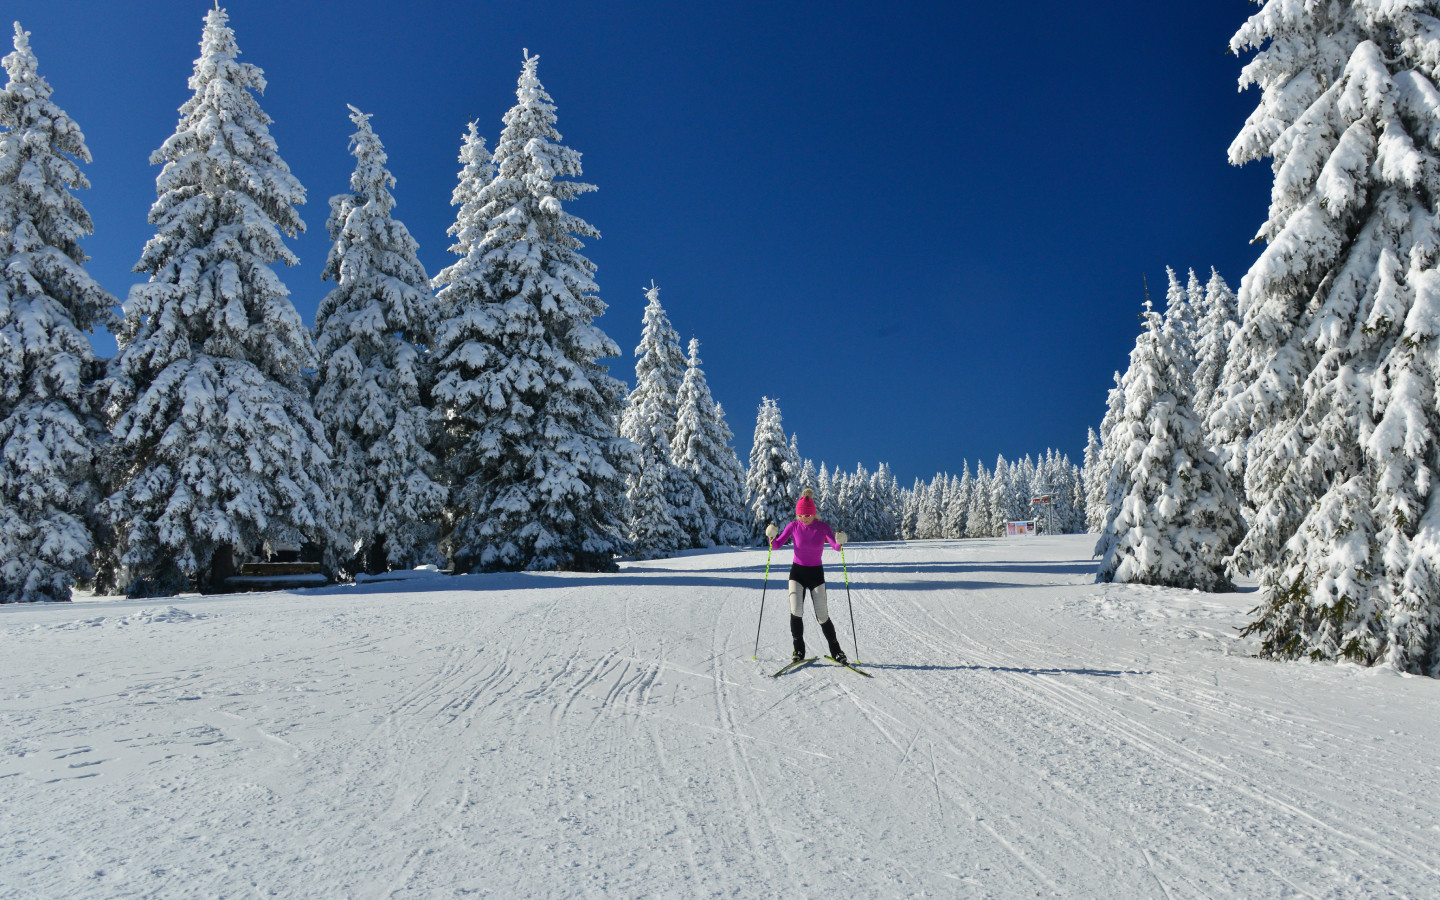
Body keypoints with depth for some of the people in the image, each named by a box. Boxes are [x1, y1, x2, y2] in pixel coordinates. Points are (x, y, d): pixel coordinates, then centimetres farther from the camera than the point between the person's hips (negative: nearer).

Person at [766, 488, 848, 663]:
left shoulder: (822, 527, -9)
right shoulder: (793, 526, -6)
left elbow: (836, 546, -21)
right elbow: (776, 546, -11)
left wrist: (840, 543, -43)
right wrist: (772, 536, -31)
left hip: (816, 573, -1)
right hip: (797, 572, 1)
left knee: (822, 616, -2)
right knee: (796, 611, -16)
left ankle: (836, 650, 17)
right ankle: (799, 649, -1)